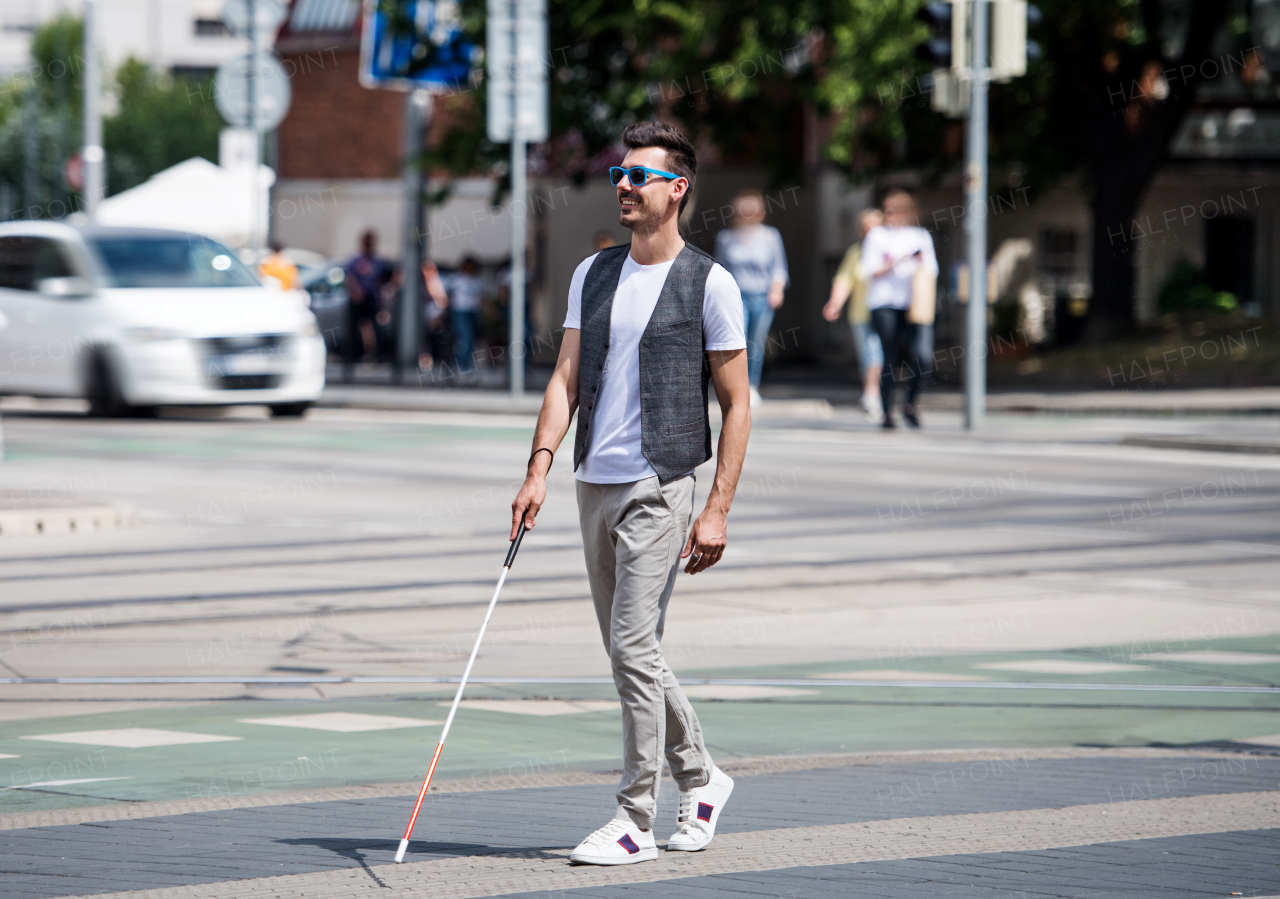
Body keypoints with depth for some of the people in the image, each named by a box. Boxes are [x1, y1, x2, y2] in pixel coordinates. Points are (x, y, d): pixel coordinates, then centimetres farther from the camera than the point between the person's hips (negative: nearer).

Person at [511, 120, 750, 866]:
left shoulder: (710, 284, -4)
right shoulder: (593, 274, 12)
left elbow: (737, 404, -3)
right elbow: (567, 379, 11)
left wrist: (719, 510, -10)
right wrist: (541, 467, -4)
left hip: (660, 487, -6)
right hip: (595, 484, 6)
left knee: (633, 645, -12)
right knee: (632, 653, 12)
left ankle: (636, 819, -7)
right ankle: (701, 779, 29)